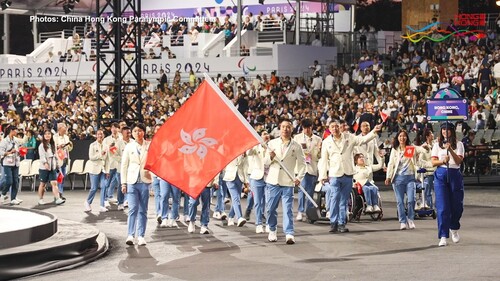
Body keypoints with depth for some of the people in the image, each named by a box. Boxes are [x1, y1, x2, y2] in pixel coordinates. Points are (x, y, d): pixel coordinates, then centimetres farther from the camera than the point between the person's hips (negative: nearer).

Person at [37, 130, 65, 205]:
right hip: (44, 168, -4)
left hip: (53, 167, 4)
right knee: (43, 184, 5)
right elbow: (42, 155, -16)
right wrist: (45, 163, -32)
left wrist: (57, 165, 15)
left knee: (54, 183, -7)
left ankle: (57, 199, -15)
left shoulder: (53, 145, 13)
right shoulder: (42, 146, -3)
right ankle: (40, 199, 17)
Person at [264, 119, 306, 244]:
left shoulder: (296, 146, 4)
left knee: (288, 209, -8)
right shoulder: (272, 143, 8)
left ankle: (289, 234, -10)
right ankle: (272, 231, 23)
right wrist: (270, 157, -12)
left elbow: (302, 163, 8)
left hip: (288, 182, -2)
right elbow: (265, 162, 11)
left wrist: (299, 177, -6)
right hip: (273, 181, 2)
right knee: (271, 208, 6)